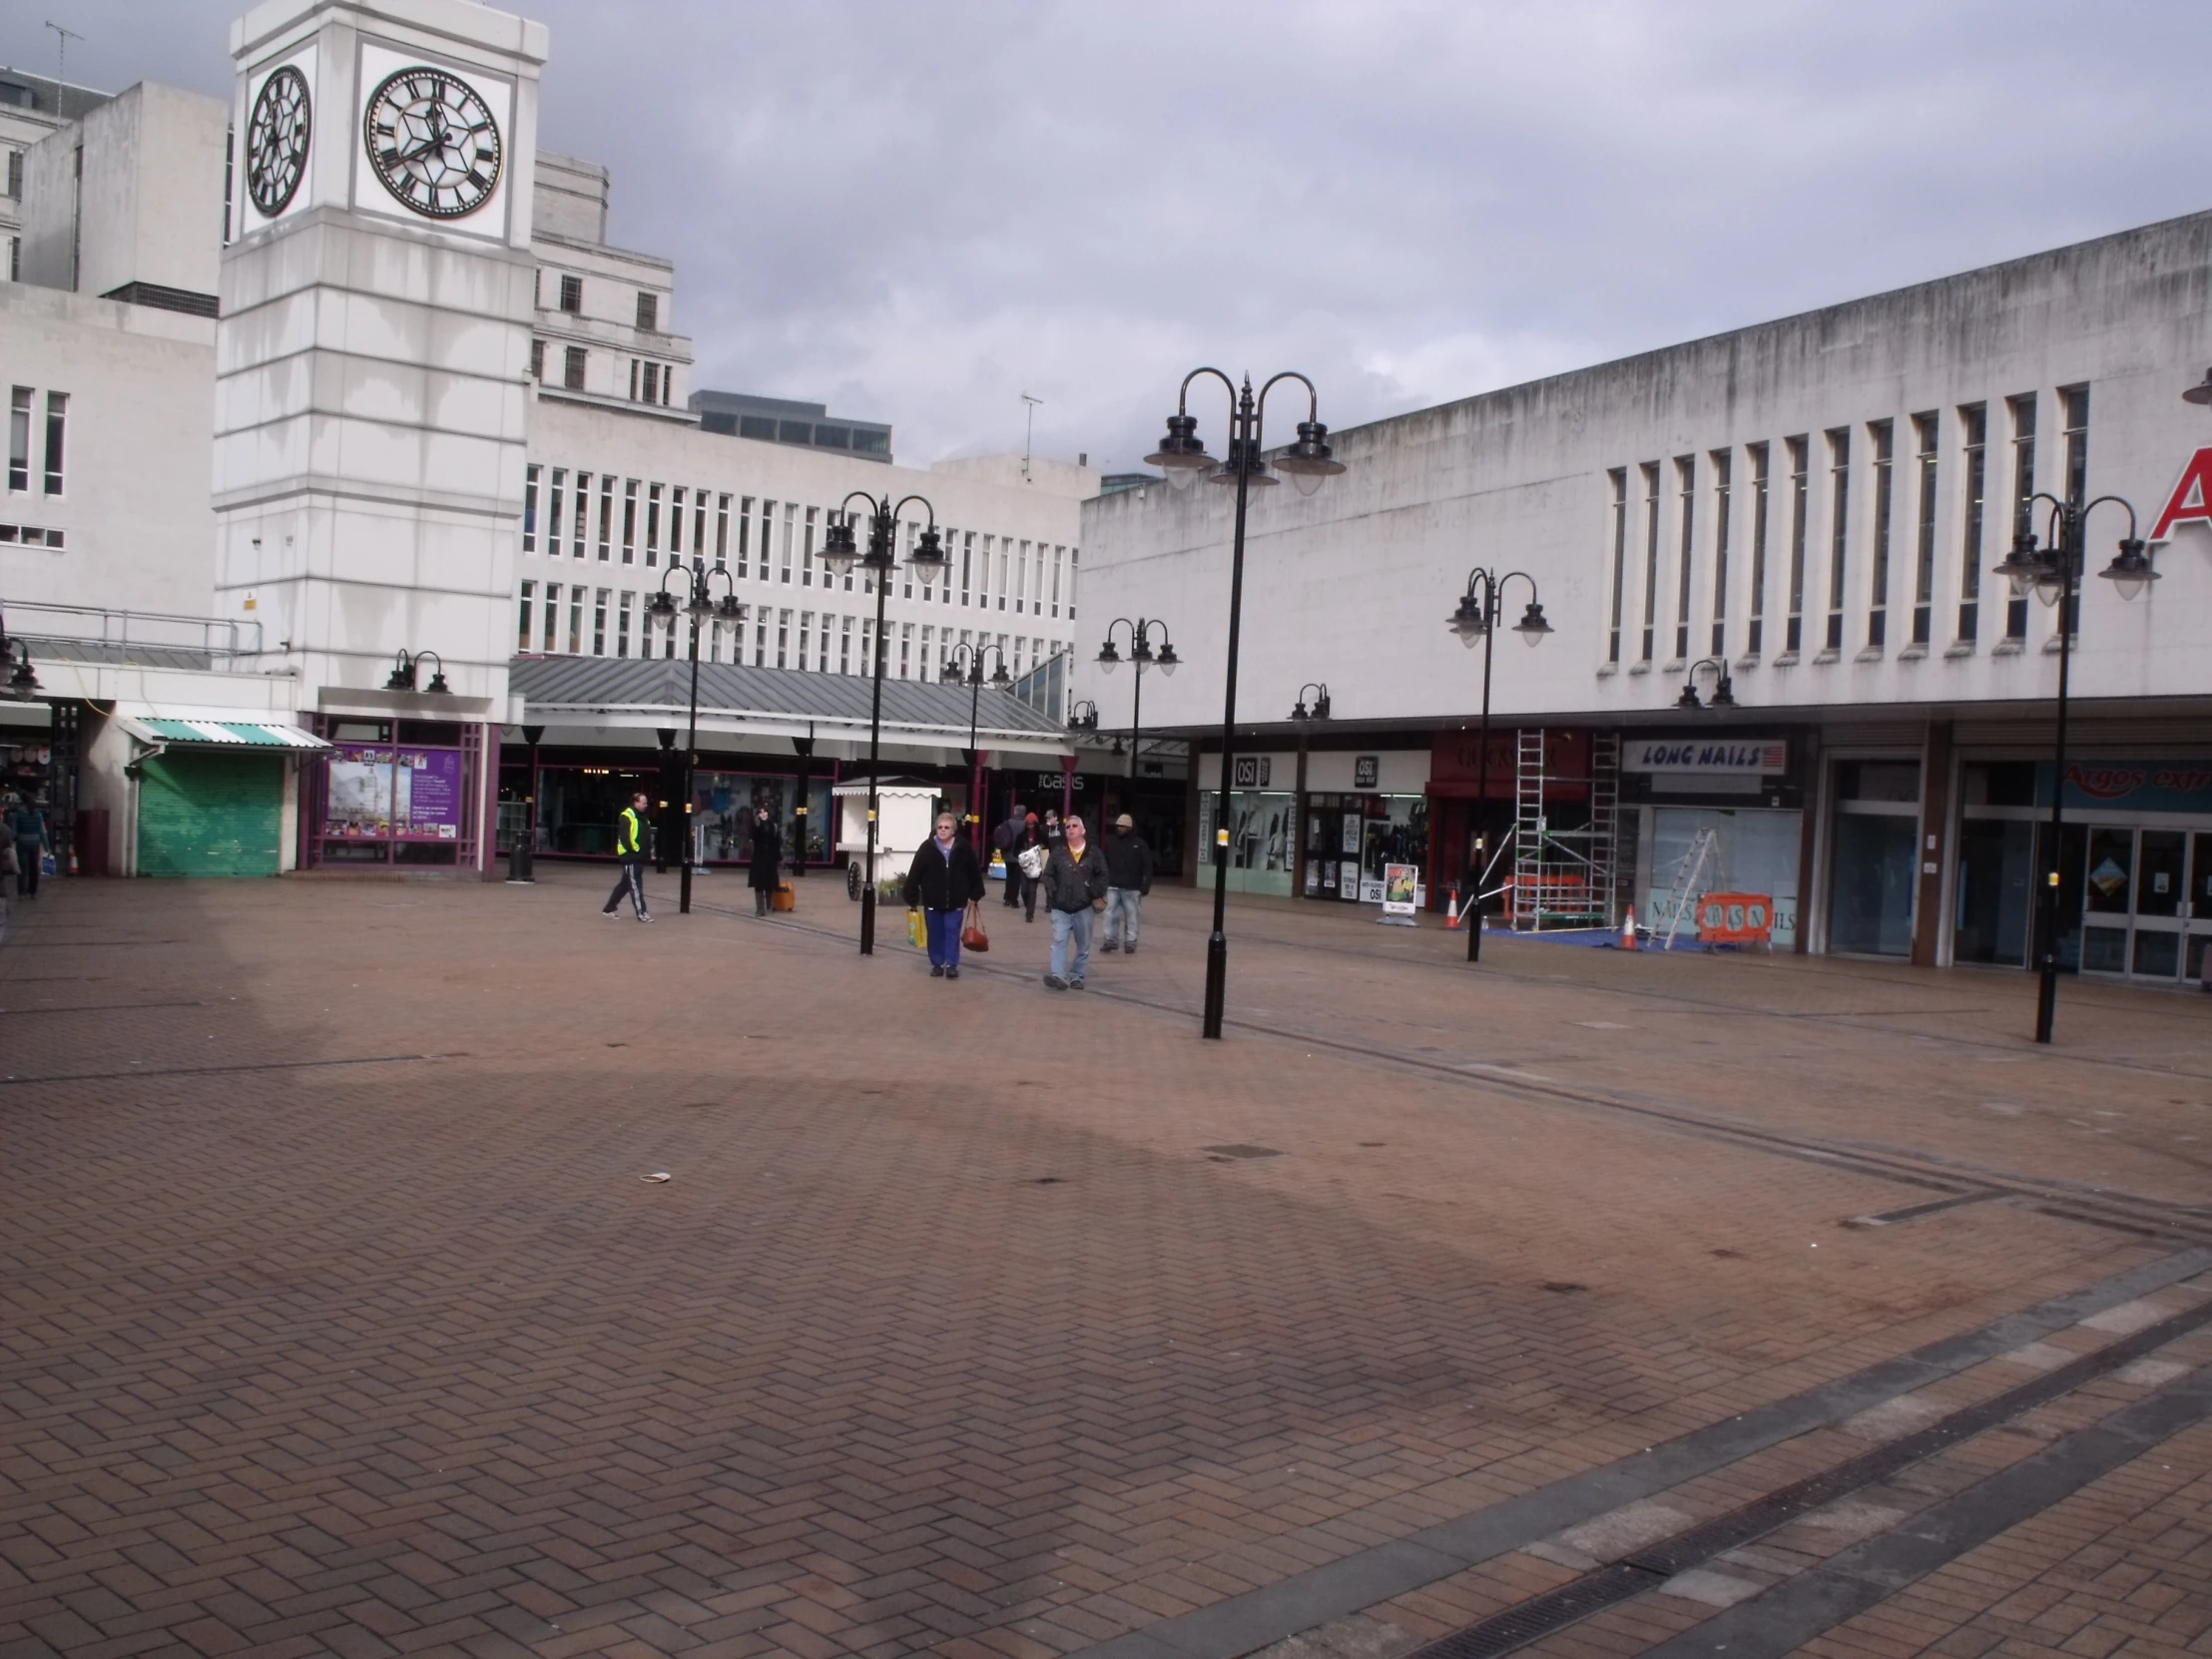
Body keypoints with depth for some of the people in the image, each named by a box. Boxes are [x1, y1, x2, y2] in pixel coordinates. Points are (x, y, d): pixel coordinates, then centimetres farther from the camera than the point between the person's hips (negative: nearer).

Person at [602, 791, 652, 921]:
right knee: (635, 885, -5)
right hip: (630, 857, -9)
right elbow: (624, 837, -19)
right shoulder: (627, 816, -13)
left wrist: (646, 852, 12)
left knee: (624, 885, 14)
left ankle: (608, 909, 23)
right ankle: (642, 913, -3)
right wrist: (632, 850, -19)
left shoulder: (641, 817, 16)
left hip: (639, 857, 9)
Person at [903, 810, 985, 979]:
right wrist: (912, 896, -8)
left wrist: (975, 894, 5)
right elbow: (914, 874, -5)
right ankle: (937, 964, 18)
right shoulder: (927, 848, -5)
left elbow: (975, 872, 5)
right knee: (935, 933, 8)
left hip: (955, 901, -1)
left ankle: (952, 965, 4)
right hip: (932, 900, 1)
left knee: (952, 932, 0)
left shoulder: (964, 847, -4)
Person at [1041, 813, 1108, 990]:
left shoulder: (1094, 853, -1)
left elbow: (1102, 875, 1)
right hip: (1061, 907, 0)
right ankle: (1058, 976, -19)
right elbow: (1048, 874, 4)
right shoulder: (1058, 852, 1)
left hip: (1083, 907, 0)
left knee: (1083, 945, 9)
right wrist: (1052, 892, -9)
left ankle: (1077, 976, 20)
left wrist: (1097, 894, -9)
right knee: (1059, 941, -11)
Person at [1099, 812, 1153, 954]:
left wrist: (1145, 887, -9)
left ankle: (1130, 942, 13)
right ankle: (1110, 940, 15)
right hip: (1112, 886, 2)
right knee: (1111, 915, 5)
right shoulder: (1110, 841, 1)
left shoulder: (1139, 844, -5)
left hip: (1131, 888, -2)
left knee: (1131, 916, 6)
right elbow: (1104, 863, 4)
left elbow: (1147, 867, -4)